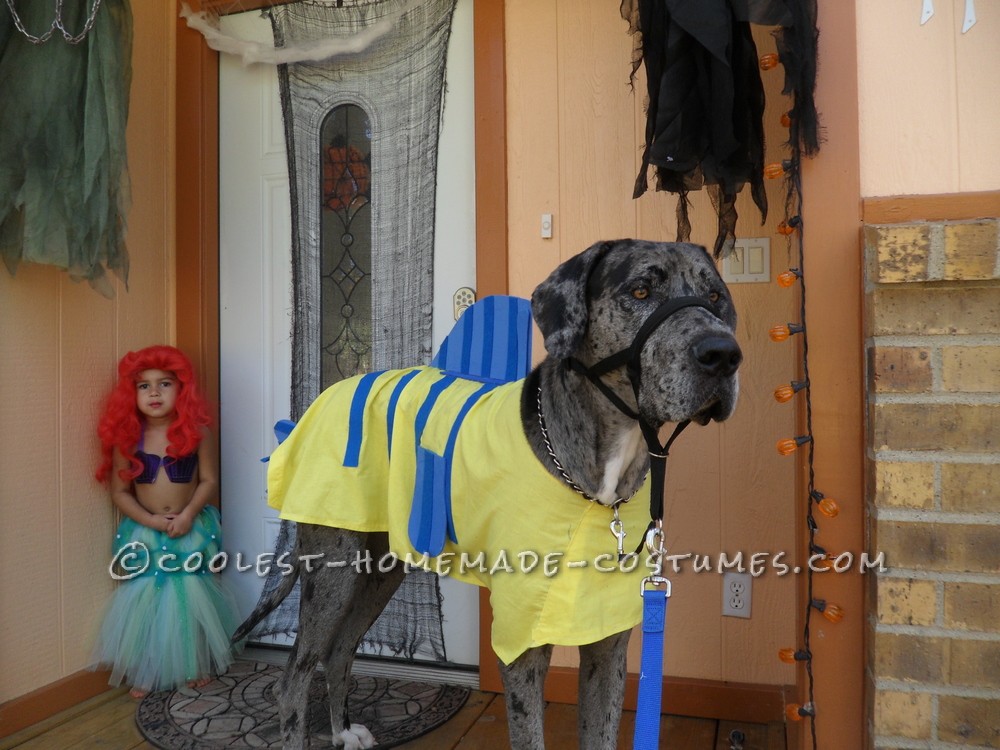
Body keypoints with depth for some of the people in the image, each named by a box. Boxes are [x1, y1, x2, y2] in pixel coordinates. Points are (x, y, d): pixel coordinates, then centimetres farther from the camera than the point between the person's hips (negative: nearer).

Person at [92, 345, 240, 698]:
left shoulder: (196, 432, -8)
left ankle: (196, 666, 27)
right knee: (144, 601, 5)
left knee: (192, 599, 7)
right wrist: (152, 520, -14)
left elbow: (209, 480, -5)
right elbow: (120, 491, -2)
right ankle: (145, 673, 24)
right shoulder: (127, 437, -5)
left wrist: (188, 514, -19)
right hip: (144, 533, 1)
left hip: (191, 530, -1)